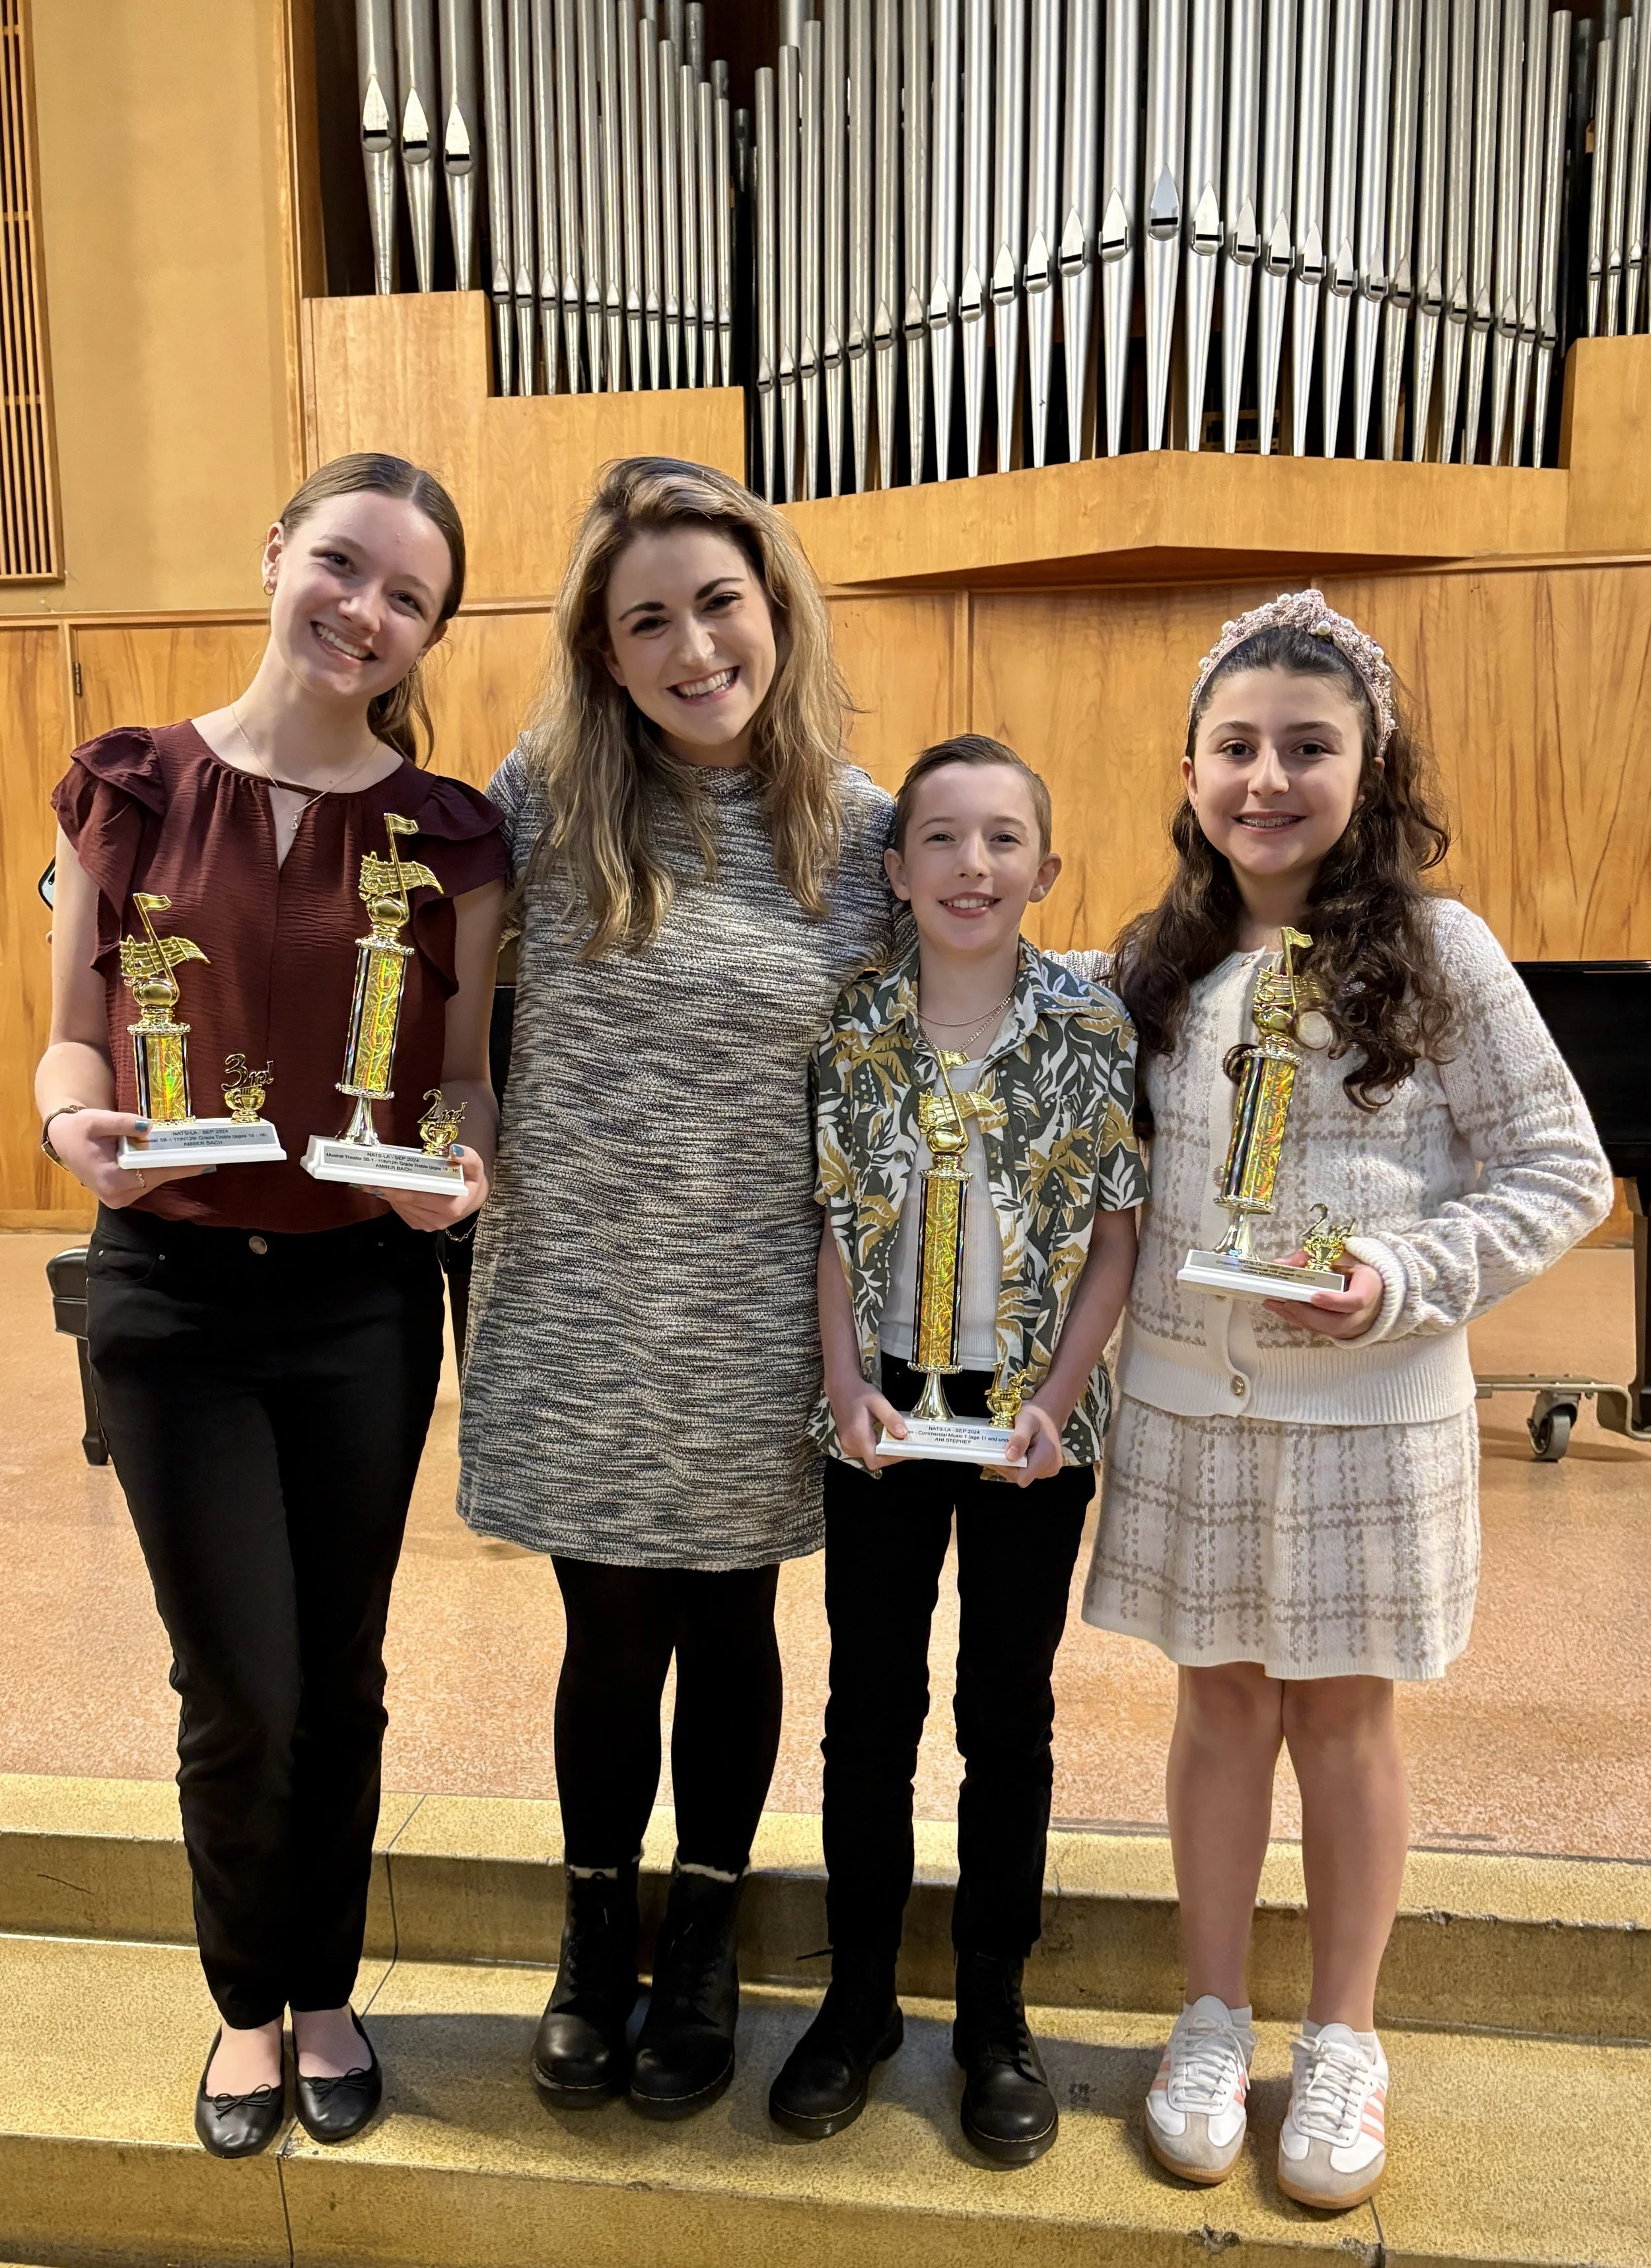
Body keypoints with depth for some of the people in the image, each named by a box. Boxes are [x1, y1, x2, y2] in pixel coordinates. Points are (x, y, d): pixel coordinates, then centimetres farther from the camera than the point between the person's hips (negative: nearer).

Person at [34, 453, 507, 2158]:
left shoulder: (450, 835, -1)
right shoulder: (129, 788, -1)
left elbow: (465, 1075, 4)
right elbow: (72, 1038, 4)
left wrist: (461, 1170, -17)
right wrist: (77, 1122, -17)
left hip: (362, 1298, 1)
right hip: (167, 1293, -1)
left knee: (340, 1682, 13)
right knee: (242, 1694, 4)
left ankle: (324, 1993, 40)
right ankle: (246, 2004, 35)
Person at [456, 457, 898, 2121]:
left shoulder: (861, 830, -3)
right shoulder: (541, 795, -5)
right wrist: (467, 1161, -1)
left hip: (754, 1327, 1)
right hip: (575, 1312, 0)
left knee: (728, 1627, 16)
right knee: (611, 1636, 12)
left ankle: (702, 1942, 40)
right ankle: (597, 1936, 39)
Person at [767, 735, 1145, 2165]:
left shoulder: (1095, 1027, -7)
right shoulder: (854, 1028, -3)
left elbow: (1115, 1233, -4)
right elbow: (837, 1226, 2)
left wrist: (1055, 1400, -10)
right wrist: (849, 1387, -6)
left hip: (1032, 1417, -1)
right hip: (886, 1409, 1)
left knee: (1010, 1712, 11)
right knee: (869, 1708, 12)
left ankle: (995, 2010, 30)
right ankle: (860, 1995, 31)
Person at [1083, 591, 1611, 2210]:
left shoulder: (1438, 953, -7)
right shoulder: (1157, 964, 3)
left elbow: (1561, 1172, -5)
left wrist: (1406, 1281, -18)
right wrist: (1088, 1356, -1)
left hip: (1367, 1410, -2)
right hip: (1187, 1401, 3)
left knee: (1340, 1711, 11)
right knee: (1220, 1702, 14)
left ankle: (1344, 2040, 32)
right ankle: (1213, 2023, 33)